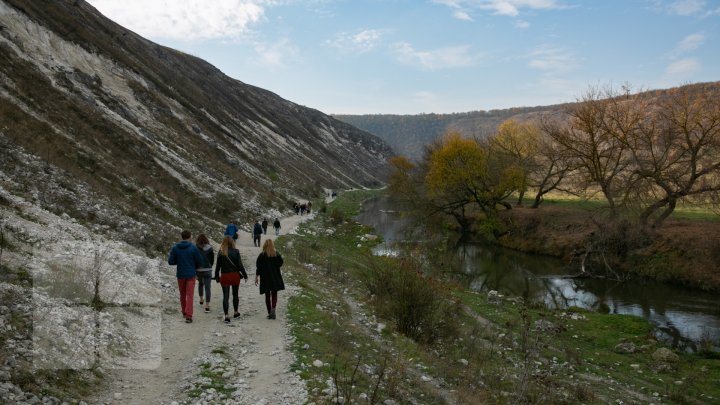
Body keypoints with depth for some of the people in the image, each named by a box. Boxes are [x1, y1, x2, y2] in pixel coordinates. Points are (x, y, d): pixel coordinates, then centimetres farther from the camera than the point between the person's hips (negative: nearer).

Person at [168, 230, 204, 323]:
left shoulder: (175, 248, -4)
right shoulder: (193, 248, -10)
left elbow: (170, 262, -5)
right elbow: (200, 261, -5)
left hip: (180, 274, 2)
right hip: (191, 274, -2)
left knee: (182, 295, 18)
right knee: (190, 295, -1)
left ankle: (184, 313, 31)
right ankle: (188, 316, -9)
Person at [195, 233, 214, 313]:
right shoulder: (210, 248, -5)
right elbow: (212, 260, 4)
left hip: (198, 270, 1)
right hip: (207, 270, -1)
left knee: (200, 283, 28)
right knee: (207, 287, -1)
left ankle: (201, 300, 41)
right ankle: (207, 306, -6)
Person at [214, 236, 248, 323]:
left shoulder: (221, 253, -4)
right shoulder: (235, 252, -8)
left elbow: (218, 265, 0)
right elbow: (240, 264, -6)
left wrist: (217, 276, 10)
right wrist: (245, 275, 2)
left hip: (224, 276, 0)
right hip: (235, 275, 0)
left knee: (225, 296, 1)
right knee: (235, 295, 17)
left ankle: (226, 316, -6)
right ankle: (235, 312, 30)